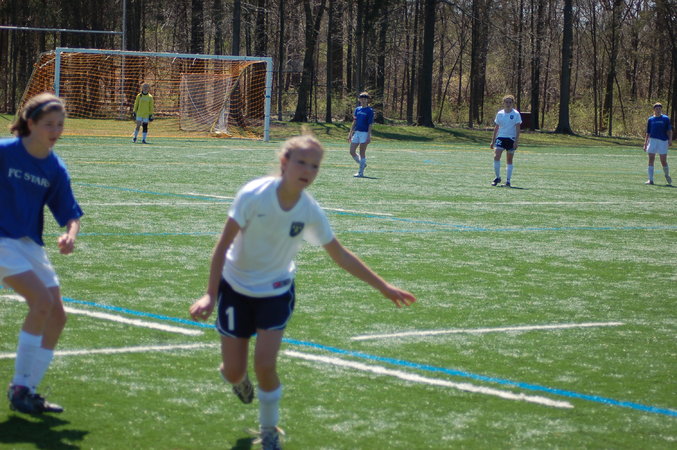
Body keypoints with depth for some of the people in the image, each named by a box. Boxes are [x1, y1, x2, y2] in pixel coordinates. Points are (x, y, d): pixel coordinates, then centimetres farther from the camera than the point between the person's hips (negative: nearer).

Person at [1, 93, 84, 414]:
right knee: (42, 301, -22)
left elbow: (70, 214, 2)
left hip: (30, 244, 7)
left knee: (57, 316, 2)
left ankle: (27, 390, 15)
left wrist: (70, 235, -19)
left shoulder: (55, 169, 2)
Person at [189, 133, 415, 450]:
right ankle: (237, 378, 43)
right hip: (236, 288, -1)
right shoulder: (254, 194, -24)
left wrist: (383, 287, 1)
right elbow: (223, 244, -20)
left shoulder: (310, 212, -14)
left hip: (276, 292, 1)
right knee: (233, 372, 1)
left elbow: (341, 256, -1)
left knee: (265, 366, -15)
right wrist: (210, 295, -25)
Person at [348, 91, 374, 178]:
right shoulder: (357, 109, 13)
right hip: (356, 132, 6)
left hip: (364, 133, -6)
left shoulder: (369, 111, -5)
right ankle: (362, 164, 23)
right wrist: (350, 133, 13)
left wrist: (369, 136, -14)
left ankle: (361, 172, 3)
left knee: (362, 153, -3)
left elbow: (370, 124, -8)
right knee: (352, 151, 3)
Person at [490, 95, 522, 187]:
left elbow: (517, 128, -4)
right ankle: (498, 177, -1)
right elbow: (496, 127, 14)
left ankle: (508, 180, 9)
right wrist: (493, 141, 11)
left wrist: (516, 141, -13)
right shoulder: (499, 114, 7)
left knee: (509, 160, 3)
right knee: (496, 156, -14)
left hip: (511, 139, -2)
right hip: (500, 138, 2)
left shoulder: (516, 114, -2)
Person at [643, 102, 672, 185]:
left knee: (663, 161, -2)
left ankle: (667, 175, 24)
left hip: (663, 141, -2)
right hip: (652, 140, 2)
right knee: (651, 160, -3)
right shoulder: (650, 119, 12)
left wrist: (670, 140, -13)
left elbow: (669, 131, 1)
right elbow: (648, 133, 14)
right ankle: (650, 180, 0)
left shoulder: (666, 119, 5)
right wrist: (645, 144, 10)